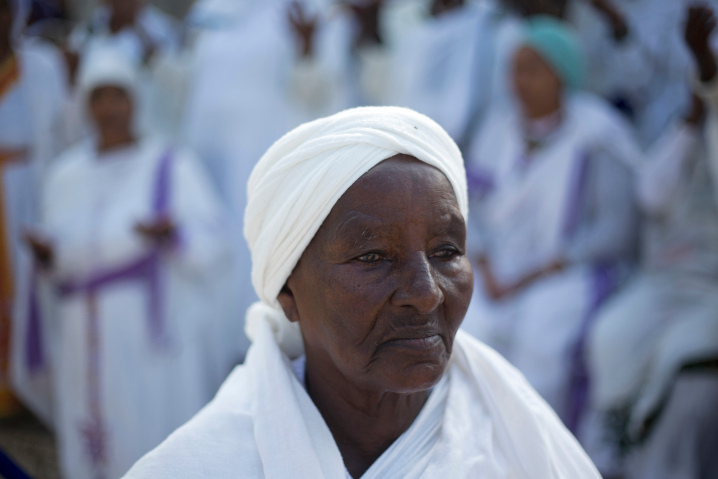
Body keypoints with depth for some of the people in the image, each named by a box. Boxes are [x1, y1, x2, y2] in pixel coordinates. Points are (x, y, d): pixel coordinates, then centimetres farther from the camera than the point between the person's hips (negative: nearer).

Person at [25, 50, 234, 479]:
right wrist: (46, 255, -4)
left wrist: (170, 234, -24)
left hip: (154, 342, -4)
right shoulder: (66, 174, 11)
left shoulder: (172, 166, -2)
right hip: (88, 344, 4)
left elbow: (216, 246, -6)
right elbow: (63, 267, 17)